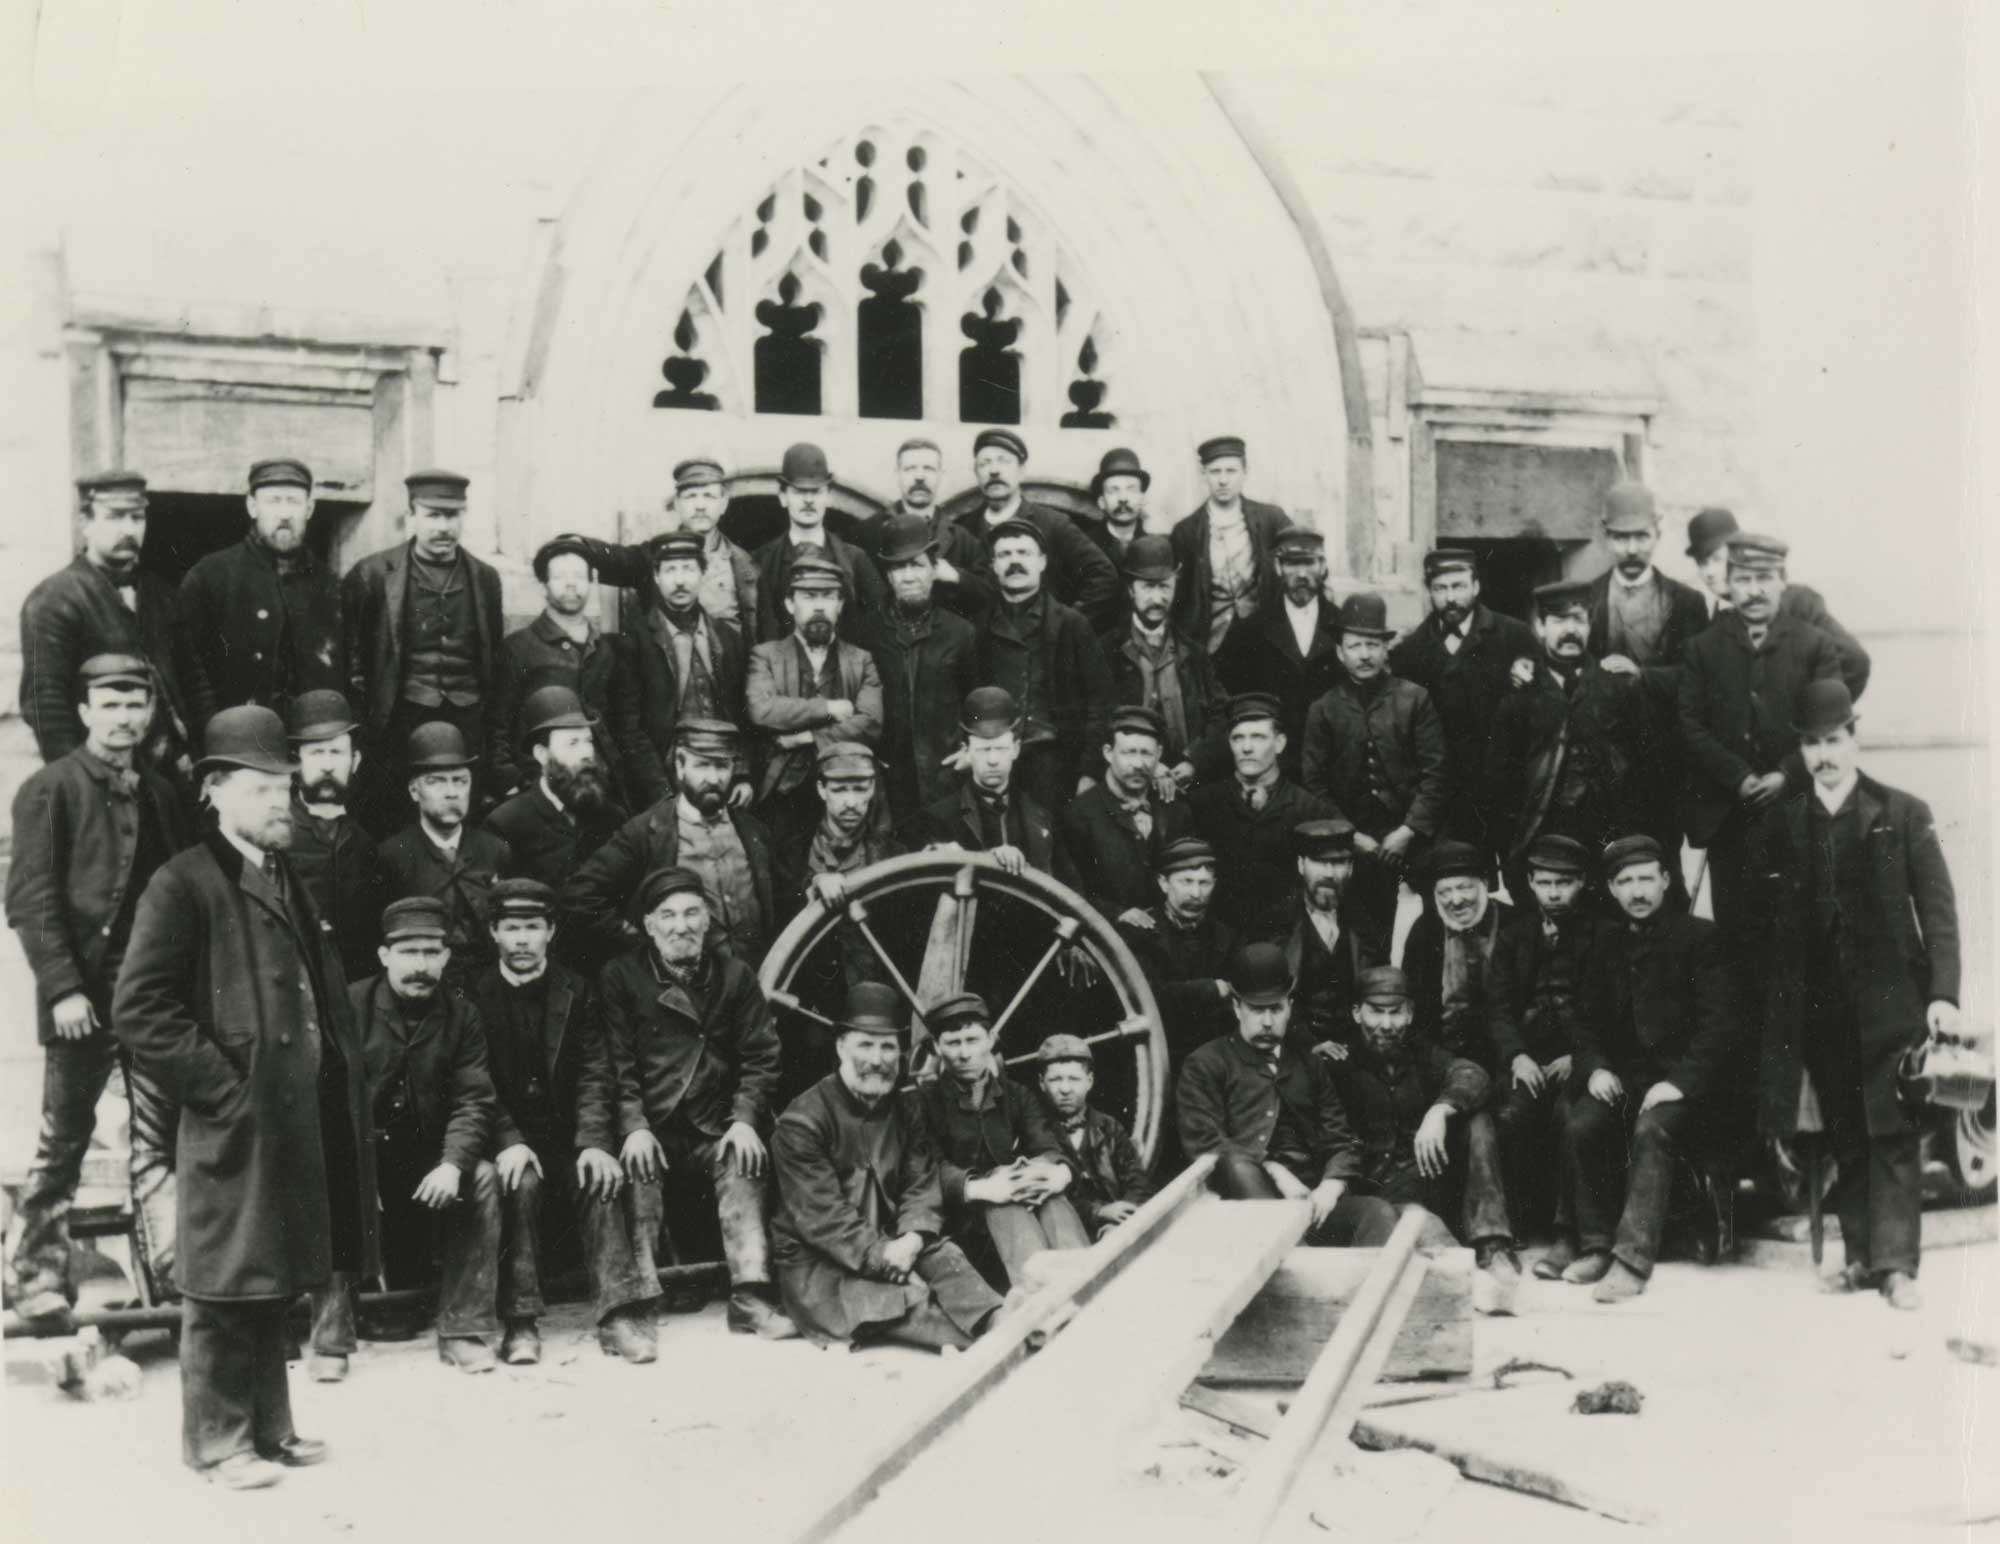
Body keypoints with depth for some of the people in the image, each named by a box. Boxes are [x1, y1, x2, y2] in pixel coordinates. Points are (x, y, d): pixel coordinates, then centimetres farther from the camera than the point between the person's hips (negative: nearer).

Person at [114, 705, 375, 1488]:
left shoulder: (287, 882, 17)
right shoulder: (183, 885, -9)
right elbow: (139, 1010, -16)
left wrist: (344, 1088, 12)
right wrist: (220, 1089, -17)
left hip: (299, 1119, 8)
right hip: (234, 1122, -8)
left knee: (275, 1282, 15)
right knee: (227, 1286, 1)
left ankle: (268, 1428, 26)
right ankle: (218, 1440, 13)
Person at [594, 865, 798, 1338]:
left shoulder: (734, 975, 12)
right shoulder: (621, 978, 6)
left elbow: (761, 1058, 7)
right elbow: (617, 1063, -1)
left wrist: (744, 1120, -9)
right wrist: (635, 1127, -16)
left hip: (717, 1131, 1)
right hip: (653, 1130, 0)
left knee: (743, 1168, -27)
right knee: (638, 1173, -28)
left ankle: (750, 1296, -33)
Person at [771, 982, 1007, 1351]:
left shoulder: (904, 1116, 11)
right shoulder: (803, 1120, -11)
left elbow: (923, 1188, 3)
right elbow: (820, 1215, -18)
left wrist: (911, 1240, -19)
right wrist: (882, 1256, -26)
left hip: (890, 1248, 5)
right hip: (815, 1264, -5)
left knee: (942, 1255, -25)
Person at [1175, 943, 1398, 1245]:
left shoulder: (1312, 1065, 22)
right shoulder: (1206, 1065, 10)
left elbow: (1341, 1143, 17)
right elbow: (1203, 1141, -3)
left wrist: (1329, 1188, -6)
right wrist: (1275, 1172, -15)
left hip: (1308, 1198, 3)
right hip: (1243, 1199, -3)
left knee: (1379, 1214, -26)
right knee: (1237, 1164, -37)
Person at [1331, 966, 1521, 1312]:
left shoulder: (1420, 1051, 13)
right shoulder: (1342, 1065, 5)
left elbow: (1472, 1075, -11)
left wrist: (1439, 1111, -30)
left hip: (1437, 1175, 3)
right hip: (1388, 1190, -3)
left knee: (1475, 1117, -19)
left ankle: (1492, 1249, -31)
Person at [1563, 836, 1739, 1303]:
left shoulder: (1698, 937, -2)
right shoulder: (1607, 942, 13)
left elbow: (1720, 1022, -8)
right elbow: (1588, 1019, 16)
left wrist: (1680, 1081, -18)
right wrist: (1595, 1068, -3)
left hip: (1681, 1077, -4)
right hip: (1622, 1072, 5)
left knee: (1652, 1130, -33)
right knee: (1581, 1127, -24)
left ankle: (1633, 1259, -35)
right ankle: (1596, 1246, -13)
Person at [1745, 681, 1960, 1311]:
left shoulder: (1904, 815, 3)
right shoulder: (1778, 827, 8)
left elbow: (1937, 907, 0)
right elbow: (1760, 924, 8)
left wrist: (1943, 992, -9)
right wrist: (1772, 1009, 2)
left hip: (1889, 1000, -2)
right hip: (1817, 1007, 2)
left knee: (1893, 1134, -4)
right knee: (1843, 1137, 7)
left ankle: (1896, 1263, -2)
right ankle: (1861, 1255, 15)